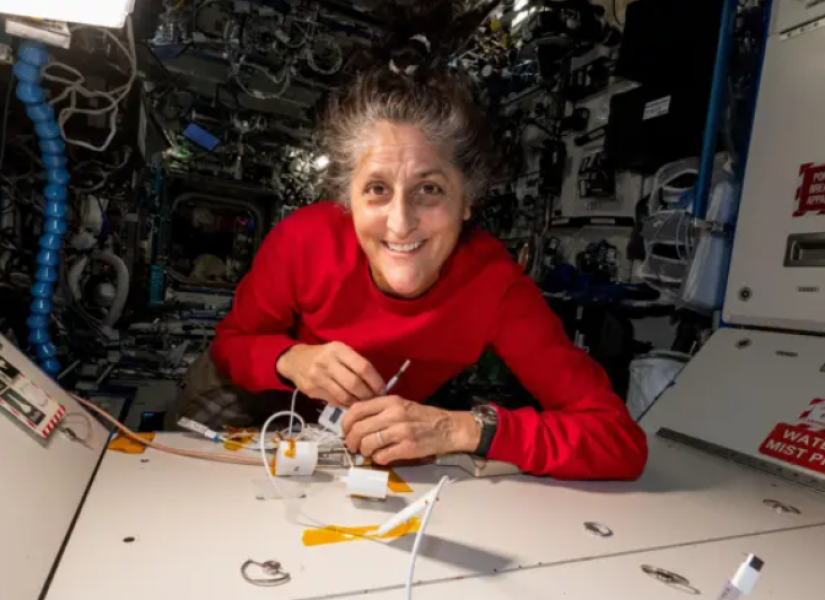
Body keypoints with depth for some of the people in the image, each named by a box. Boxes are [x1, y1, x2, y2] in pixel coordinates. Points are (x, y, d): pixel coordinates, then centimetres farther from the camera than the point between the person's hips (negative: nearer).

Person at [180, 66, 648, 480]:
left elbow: (623, 443, -28)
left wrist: (460, 429, -40)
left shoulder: (494, 284, -28)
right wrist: (290, 360, -30)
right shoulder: (304, 239, -26)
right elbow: (229, 344, -8)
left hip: (393, 472, -1)